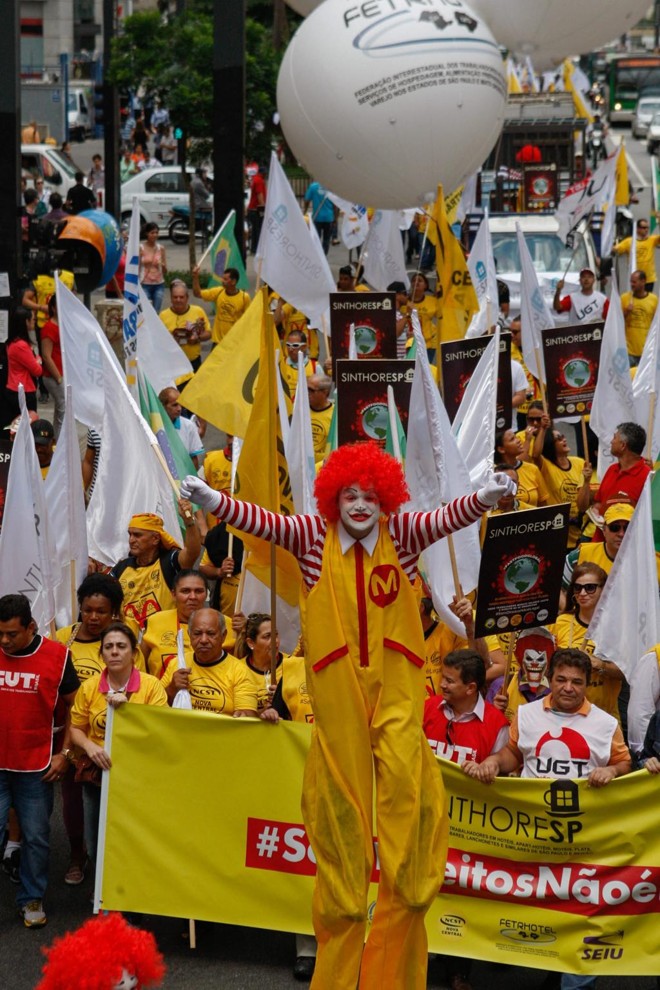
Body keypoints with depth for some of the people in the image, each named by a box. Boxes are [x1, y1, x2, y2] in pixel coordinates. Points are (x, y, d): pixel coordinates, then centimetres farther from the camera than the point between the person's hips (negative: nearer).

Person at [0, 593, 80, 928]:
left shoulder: (56, 655, -5)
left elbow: (73, 705, 5)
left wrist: (64, 753, 0)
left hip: (36, 768, 0)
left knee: (36, 837, 8)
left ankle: (32, 899, 24)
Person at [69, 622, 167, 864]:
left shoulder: (151, 685, -8)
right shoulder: (89, 687, -1)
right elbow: (76, 729, 6)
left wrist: (127, 708, -23)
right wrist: (90, 747, -15)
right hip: (98, 778, 3)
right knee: (96, 850, 11)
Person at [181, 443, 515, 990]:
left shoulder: (401, 533, 2)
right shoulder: (314, 535, 2)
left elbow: (447, 517, -13)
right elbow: (263, 521, -11)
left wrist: (485, 498, -33)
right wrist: (211, 499, -28)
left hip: (395, 686, 0)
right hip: (337, 689, 0)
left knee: (406, 780, -12)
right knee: (340, 792, 5)